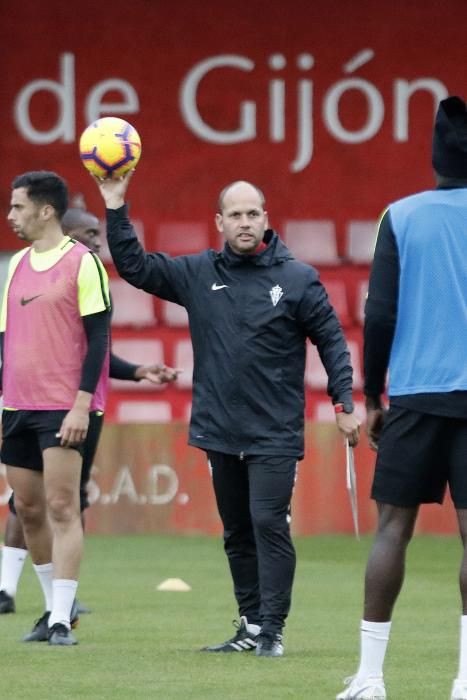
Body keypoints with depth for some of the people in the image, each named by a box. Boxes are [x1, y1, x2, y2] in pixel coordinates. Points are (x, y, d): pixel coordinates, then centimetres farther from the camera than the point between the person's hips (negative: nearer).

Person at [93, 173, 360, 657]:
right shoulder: (198, 273, 6)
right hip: (220, 431, 4)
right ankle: (251, 626, 17)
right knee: (237, 533, 10)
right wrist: (115, 208, -3)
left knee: (268, 524, -12)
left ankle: (271, 630, -10)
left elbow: (331, 341, 1)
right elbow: (134, 266, 5)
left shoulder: (298, 279, -2)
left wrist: (343, 403, -5)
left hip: (275, 434, -4)